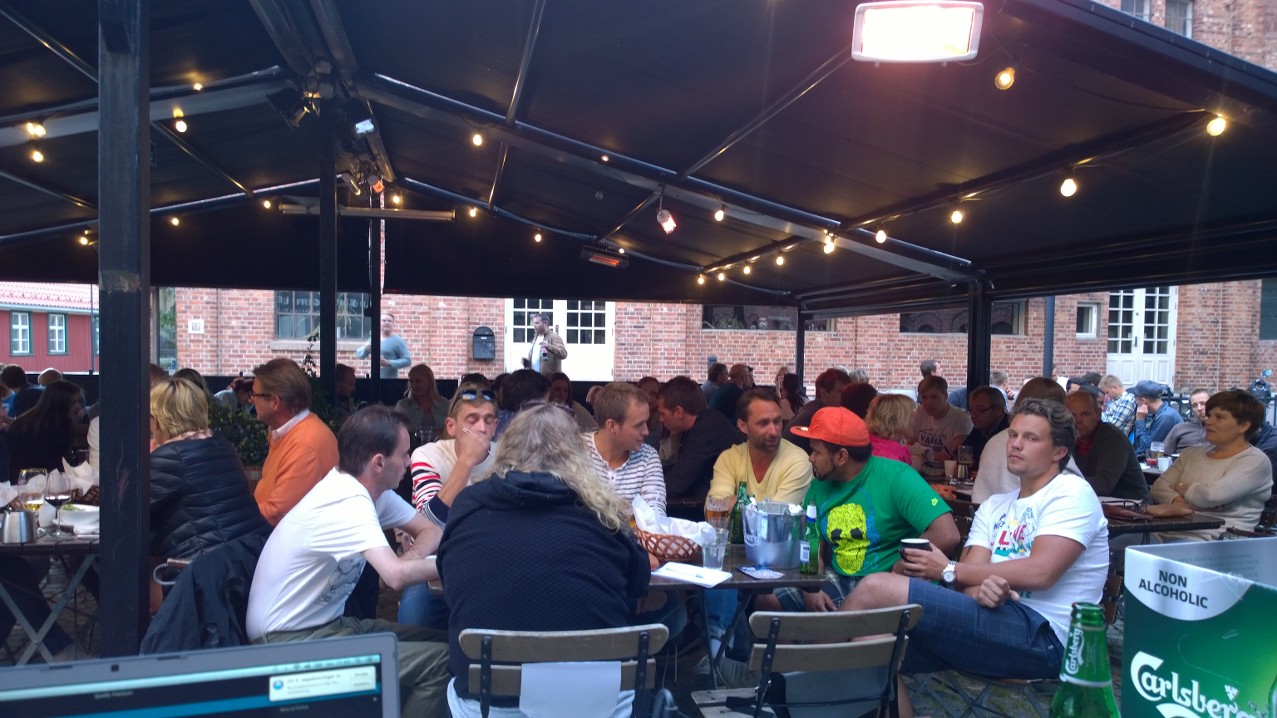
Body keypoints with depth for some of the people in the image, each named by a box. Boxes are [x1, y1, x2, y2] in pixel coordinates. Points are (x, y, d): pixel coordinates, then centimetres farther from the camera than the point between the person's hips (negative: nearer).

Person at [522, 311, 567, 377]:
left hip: (550, 378, -8)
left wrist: (549, 346, -35)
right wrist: (527, 361, 6)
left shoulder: (554, 337, -8)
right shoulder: (536, 338, 18)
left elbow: (563, 354, -21)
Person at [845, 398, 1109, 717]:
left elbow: (1040, 571, -15)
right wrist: (981, 589, -19)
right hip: (996, 621, 7)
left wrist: (948, 570, -9)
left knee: (876, 588, -20)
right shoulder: (994, 507, 21)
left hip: (1039, 634, -7)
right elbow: (971, 575, 8)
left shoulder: (1072, 493, 0)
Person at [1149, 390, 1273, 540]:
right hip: (1165, 533, 6)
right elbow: (1158, 488, 10)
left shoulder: (1255, 461, -1)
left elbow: (1212, 495, -16)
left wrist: (1181, 488, 3)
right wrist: (1176, 501, -12)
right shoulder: (1192, 453, 20)